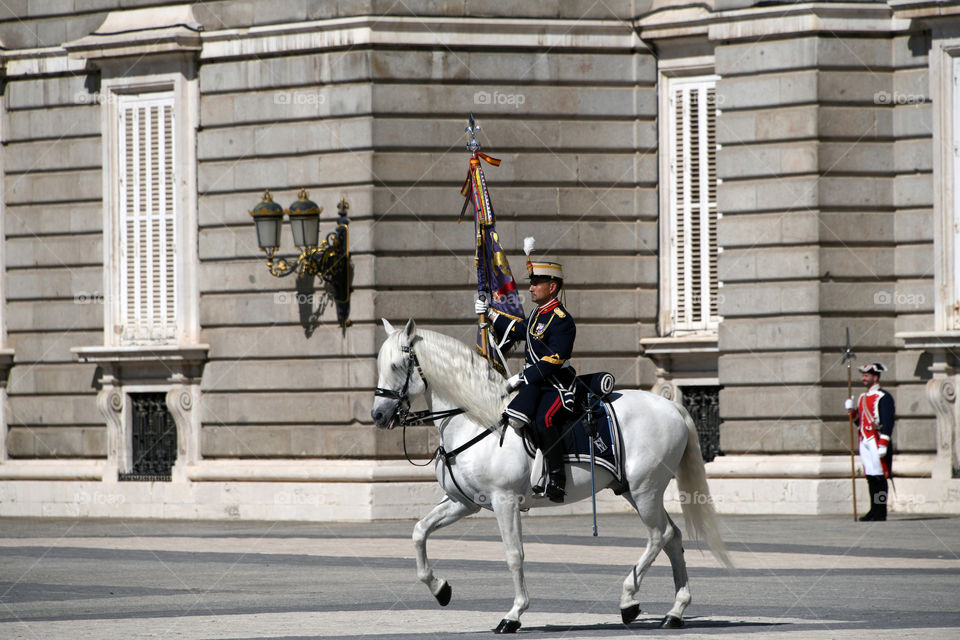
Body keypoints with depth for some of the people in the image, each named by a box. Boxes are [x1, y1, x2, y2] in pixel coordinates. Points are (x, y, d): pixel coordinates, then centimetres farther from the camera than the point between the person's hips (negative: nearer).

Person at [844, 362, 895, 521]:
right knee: (870, 478, 9)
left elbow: (888, 422, -13)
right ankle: (874, 510, 14)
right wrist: (852, 410, 3)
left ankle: (881, 512, -5)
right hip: (864, 441, 8)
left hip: (877, 441, -8)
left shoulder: (884, 397, -8)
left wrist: (883, 445, -19)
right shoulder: (863, 397, 18)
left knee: (879, 477, -6)